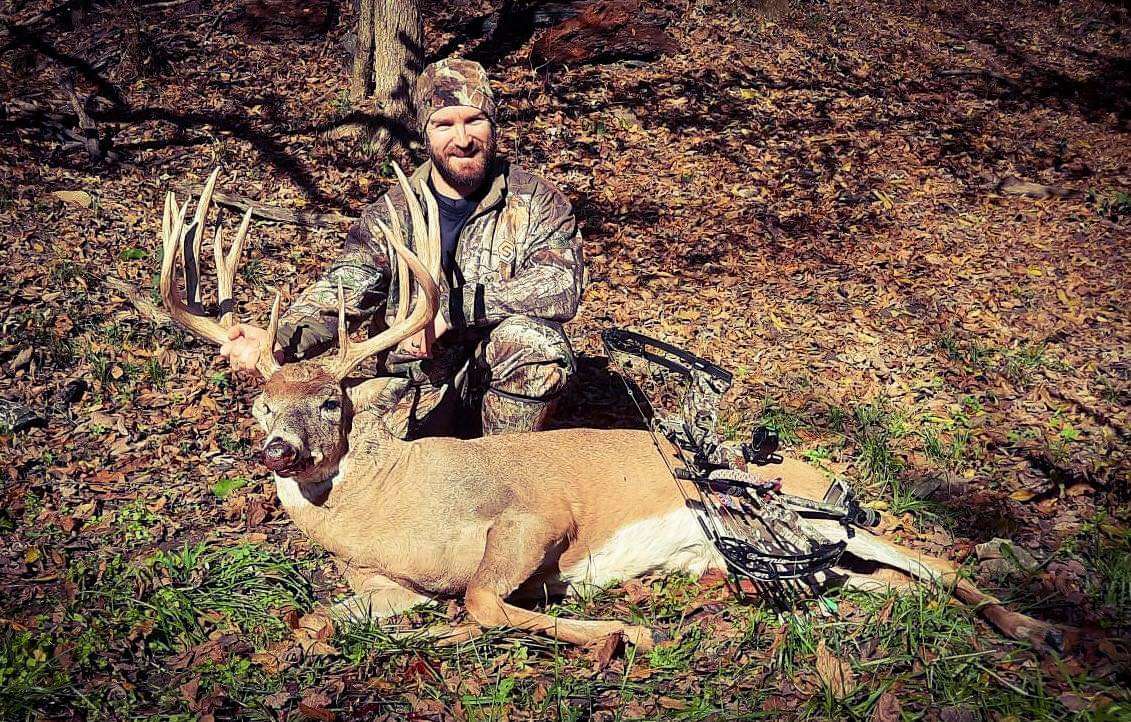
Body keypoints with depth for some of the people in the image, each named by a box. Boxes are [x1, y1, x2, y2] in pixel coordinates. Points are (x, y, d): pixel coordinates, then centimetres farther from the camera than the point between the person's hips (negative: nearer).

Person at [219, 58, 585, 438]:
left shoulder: (536, 202, -8)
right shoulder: (390, 214, -3)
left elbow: (562, 285, -23)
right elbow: (342, 291, -14)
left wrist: (451, 307, -32)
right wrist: (280, 341, -36)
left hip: (501, 366, -1)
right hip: (414, 374, 1)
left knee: (530, 339, -33)